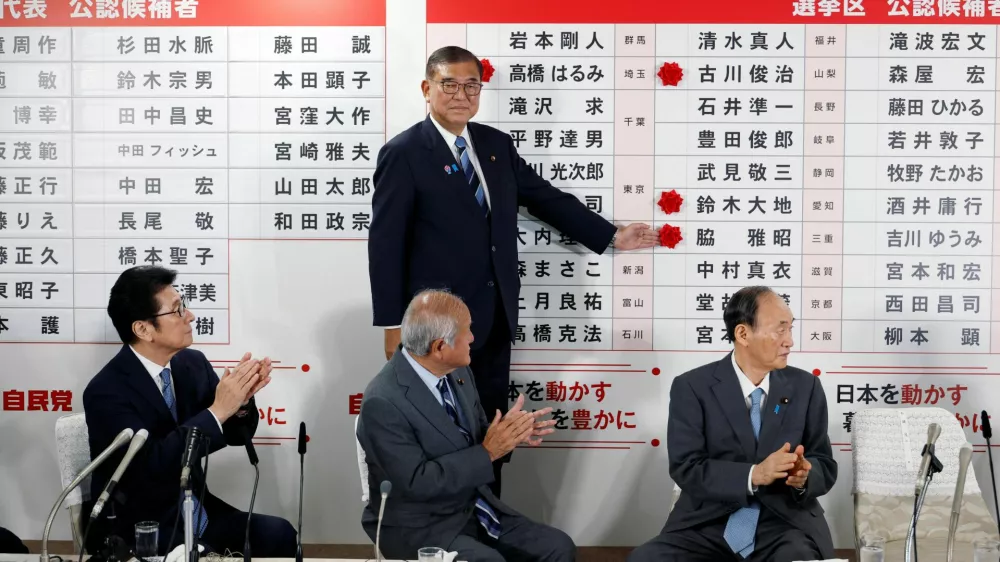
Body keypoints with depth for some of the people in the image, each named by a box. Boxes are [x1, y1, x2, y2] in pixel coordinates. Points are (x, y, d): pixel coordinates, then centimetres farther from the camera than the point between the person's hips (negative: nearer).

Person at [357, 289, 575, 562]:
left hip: (474, 507, 7)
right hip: (418, 525, -7)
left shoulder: (456, 371, 1)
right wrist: (487, 452, -24)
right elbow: (415, 482, -25)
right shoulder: (383, 402, -23)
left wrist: (509, 431, -9)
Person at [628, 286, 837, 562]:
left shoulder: (806, 386, 8)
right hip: (706, 525, 0)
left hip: (785, 524, 1)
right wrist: (754, 475, -23)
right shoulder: (692, 387, -1)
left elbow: (826, 467, 8)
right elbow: (686, 469, -9)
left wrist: (803, 476, -16)